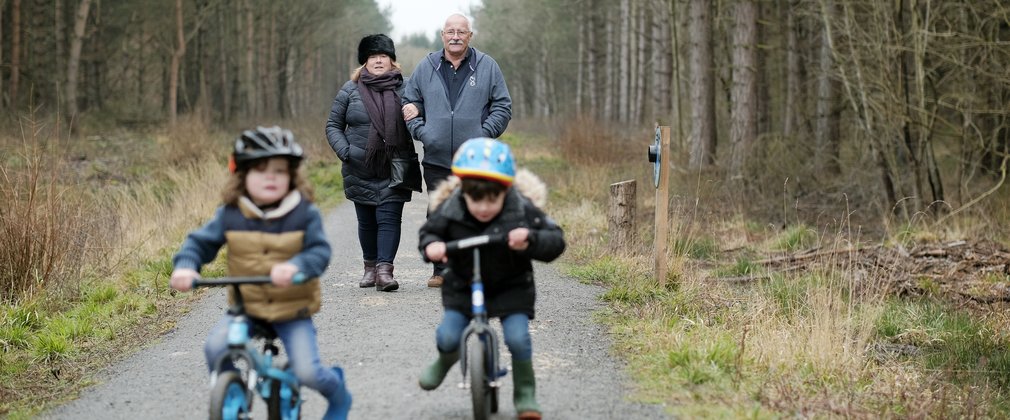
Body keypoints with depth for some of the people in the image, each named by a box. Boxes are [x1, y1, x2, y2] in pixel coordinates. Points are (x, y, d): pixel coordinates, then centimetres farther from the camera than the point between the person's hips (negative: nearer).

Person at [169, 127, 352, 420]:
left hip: (293, 310, -2)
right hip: (245, 307, 2)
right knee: (216, 346, -23)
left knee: (307, 372, -14)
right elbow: (199, 242, -2)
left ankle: (338, 394, 23)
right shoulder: (230, 215, -6)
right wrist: (185, 266, -24)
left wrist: (296, 266, -40)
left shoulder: (304, 214, -11)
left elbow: (319, 251, -18)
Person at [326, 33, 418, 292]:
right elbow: (333, 125, 9)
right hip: (360, 171, 1)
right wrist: (345, 152, -6)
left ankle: (384, 269, -14)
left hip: (393, 170, -1)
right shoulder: (351, 90, 4)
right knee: (366, 221, 10)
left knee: (389, 218, -10)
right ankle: (370, 266, 24)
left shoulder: (403, 89, 3)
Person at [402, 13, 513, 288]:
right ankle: (441, 270, 11)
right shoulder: (425, 68, 9)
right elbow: (409, 105, 15)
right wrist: (422, 133, 0)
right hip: (437, 159, 2)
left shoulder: (487, 67, 5)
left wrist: (483, 136, -6)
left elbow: (502, 107, 5)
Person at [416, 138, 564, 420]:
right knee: (447, 337, -12)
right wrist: (430, 246, -26)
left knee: (518, 338, -18)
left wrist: (530, 240, -40)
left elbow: (555, 240, -19)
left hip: (511, 288, -1)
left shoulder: (522, 210, -22)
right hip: (462, 286, 1)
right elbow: (428, 231, -2)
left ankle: (525, 394, 7)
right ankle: (445, 361, 28)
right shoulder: (449, 210, -19)